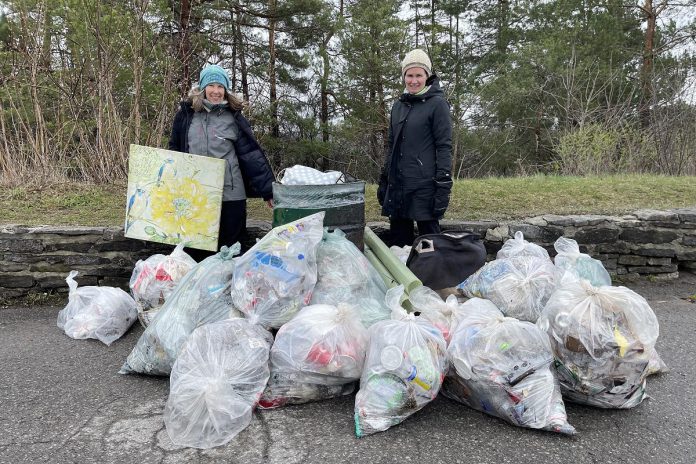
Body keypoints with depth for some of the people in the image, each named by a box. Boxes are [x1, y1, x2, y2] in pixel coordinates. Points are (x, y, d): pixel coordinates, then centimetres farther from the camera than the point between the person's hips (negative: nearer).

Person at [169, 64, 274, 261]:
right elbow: (174, 150, 13)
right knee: (194, 250, 11)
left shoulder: (233, 117, 1)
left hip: (230, 194, -1)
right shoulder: (186, 113, 5)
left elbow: (252, 155, -2)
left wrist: (268, 190, -6)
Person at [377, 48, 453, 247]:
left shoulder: (437, 104, -3)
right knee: (398, 240, 10)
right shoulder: (398, 105, 15)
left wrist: (443, 186, -14)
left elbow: (444, 147, -8)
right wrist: (383, 181, 17)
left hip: (424, 184, -6)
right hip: (397, 184, 6)